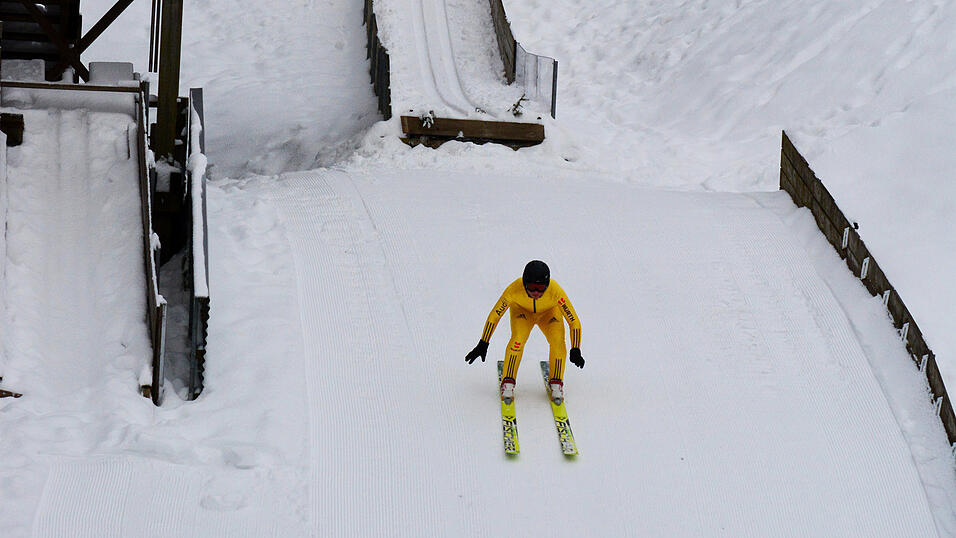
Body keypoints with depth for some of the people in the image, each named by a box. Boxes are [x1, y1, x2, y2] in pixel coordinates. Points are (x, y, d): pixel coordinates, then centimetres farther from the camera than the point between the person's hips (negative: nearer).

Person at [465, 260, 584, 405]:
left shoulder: (555, 291, -38)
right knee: (518, 339, -28)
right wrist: (482, 345, -24)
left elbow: (574, 322, -27)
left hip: (549, 313, 0)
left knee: (558, 342, -25)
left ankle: (556, 383, -6)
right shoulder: (514, 289, -37)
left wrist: (575, 351, -30)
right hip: (522, 311, 0)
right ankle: (507, 382, -14)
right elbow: (494, 315, -25)